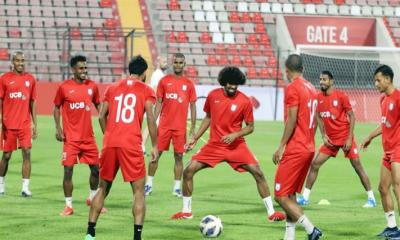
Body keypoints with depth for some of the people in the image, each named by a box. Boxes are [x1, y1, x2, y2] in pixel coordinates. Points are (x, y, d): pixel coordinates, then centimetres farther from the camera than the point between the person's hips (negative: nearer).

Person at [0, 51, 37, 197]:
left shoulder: (30, 79, 7)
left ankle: (25, 187, -8)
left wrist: (34, 123, 9)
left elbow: (32, 102, 12)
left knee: (27, 153, -9)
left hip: (25, 124, 1)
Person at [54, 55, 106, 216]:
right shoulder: (64, 87, -5)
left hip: (88, 136, 3)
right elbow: (57, 108, 5)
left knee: (96, 168, 8)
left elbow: (98, 106, 14)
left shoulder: (92, 86, 3)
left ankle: (93, 199, 30)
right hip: (71, 137, -3)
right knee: (68, 170, -6)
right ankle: (68, 205, 2)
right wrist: (58, 128, -6)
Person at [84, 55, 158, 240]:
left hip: (109, 143, 4)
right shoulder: (146, 90, 6)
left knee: (103, 188, 17)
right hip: (131, 145, -4)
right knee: (139, 191, 2)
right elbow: (151, 119, -4)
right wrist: (154, 146, 1)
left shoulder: (113, 88, 17)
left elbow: (102, 116, 13)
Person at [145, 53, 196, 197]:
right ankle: (149, 184, 9)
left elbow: (193, 106, 7)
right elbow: (159, 103, 5)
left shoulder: (188, 84, 4)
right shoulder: (164, 81, 3)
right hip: (164, 125, 0)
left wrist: (193, 127, 1)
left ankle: (177, 187, 8)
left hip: (180, 127, 0)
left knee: (179, 156, 1)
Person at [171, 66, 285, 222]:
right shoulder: (213, 96, -3)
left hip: (236, 146, -2)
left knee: (258, 173, -14)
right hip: (214, 145, 2)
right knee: (188, 171, -7)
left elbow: (250, 127, -3)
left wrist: (235, 135, -19)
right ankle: (186, 211, 9)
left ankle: (271, 212, -1)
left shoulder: (245, 101, -11)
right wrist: (195, 138, 12)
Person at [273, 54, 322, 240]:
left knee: (281, 196, -5)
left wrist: (282, 146, -15)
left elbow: (292, 120, -18)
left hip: (295, 150, -9)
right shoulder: (311, 88, 13)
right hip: (309, 148, 9)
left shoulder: (292, 88, -12)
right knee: (290, 195, 14)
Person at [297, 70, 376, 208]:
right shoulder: (319, 98, 2)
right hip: (330, 139, 5)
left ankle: (371, 198, 3)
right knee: (315, 164, -1)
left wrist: (349, 138, -14)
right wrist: (324, 135, 0)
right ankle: (305, 197, 4)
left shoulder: (341, 96, -12)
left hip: (345, 138, -5)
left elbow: (351, 116, -9)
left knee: (357, 166, -3)